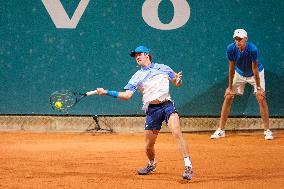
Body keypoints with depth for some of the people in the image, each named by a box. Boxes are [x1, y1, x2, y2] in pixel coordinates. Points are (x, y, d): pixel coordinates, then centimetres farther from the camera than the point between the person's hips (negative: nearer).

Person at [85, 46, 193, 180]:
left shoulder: (163, 68, 12)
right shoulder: (137, 76, 11)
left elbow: (177, 84, 19)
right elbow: (127, 95, 2)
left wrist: (178, 79, -5)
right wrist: (106, 92, -7)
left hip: (167, 105, -2)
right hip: (151, 109, 2)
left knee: (177, 133, -25)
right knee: (148, 146, 4)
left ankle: (188, 166, -22)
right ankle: (152, 165, 36)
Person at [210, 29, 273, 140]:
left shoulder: (253, 49, -34)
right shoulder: (231, 49, -26)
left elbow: (255, 69, -27)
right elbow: (231, 68, -16)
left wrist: (258, 87, -24)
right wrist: (230, 87, -12)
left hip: (256, 74, -3)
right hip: (239, 73, 3)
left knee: (261, 98, -16)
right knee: (228, 97, -3)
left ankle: (267, 130, -7)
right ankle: (220, 130, 5)